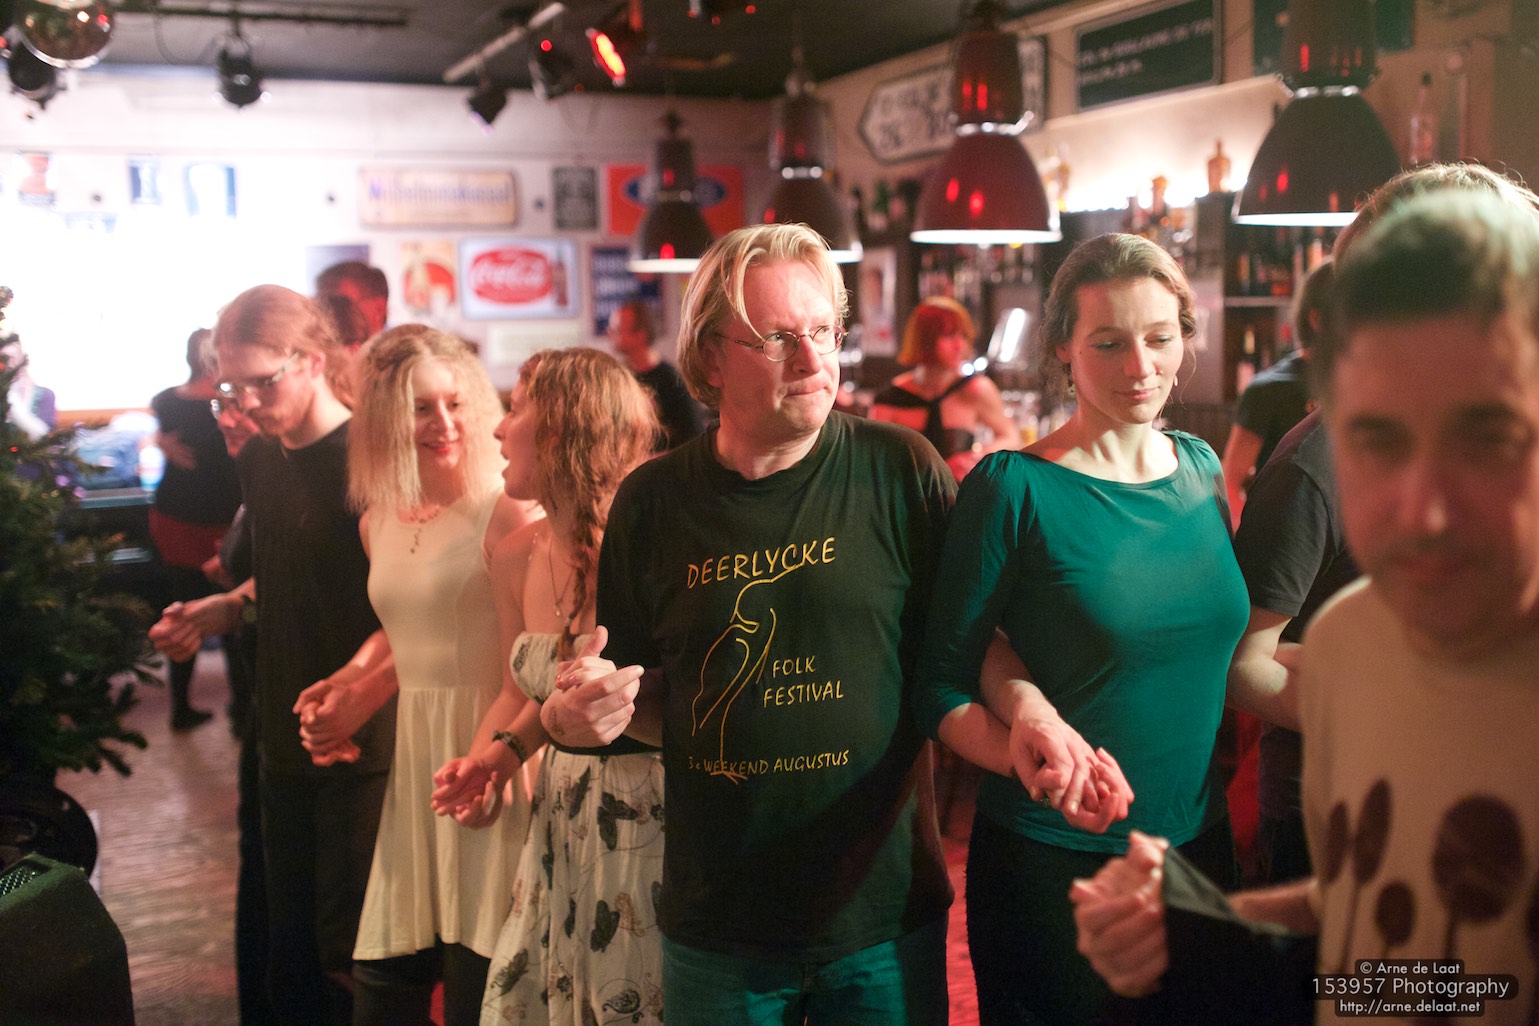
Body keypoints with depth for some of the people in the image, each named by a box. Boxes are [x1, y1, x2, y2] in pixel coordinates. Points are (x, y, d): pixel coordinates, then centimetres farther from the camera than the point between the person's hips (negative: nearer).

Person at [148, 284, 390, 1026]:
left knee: (349, 956, 0)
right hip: (286, 741, 7)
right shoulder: (259, 461, 9)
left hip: (363, 745, -7)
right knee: (290, 949, 16)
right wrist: (225, 609, 8)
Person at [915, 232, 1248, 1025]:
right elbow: (942, 691, -10)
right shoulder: (1014, 488, -13)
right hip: (1050, 862, -5)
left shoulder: (1202, 469, 3)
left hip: (1198, 842, 5)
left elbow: (1215, 648, 11)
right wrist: (1031, 758, -29)